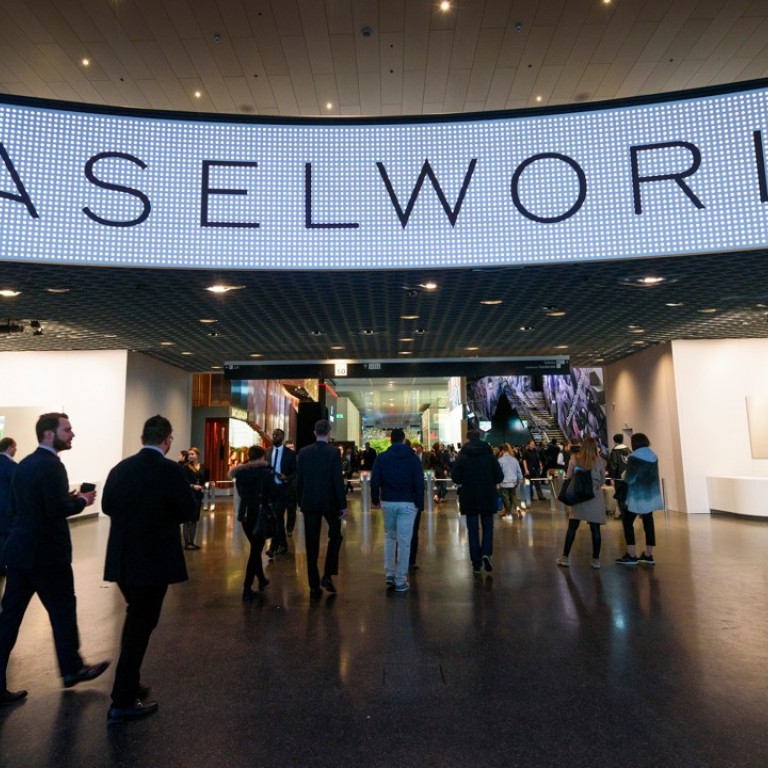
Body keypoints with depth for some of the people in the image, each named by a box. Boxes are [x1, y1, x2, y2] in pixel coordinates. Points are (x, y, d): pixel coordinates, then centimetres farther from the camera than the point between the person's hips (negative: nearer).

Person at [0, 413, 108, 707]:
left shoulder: (24, 464, 10)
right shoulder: (52, 466, -19)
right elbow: (58, 510, -26)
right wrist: (81, 500, -7)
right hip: (46, 552, -8)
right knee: (63, 609, 9)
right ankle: (72, 669, 26)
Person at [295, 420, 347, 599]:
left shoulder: (303, 452, 1)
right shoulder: (333, 452, -10)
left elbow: (299, 480, 4)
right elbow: (338, 480, -12)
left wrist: (300, 502, 14)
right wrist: (343, 505, -5)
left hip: (309, 503, 3)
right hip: (330, 502, -3)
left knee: (312, 545, 8)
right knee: (335, 536, 18)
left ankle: (314, 586, 11)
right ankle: (327, 575, 8)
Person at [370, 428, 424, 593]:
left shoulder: (382, 457, 3)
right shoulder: (412, 457, 0)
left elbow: (374, 481, 0)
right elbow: (419, 483, -3)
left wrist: (375, 499, 12)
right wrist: (420, 504, 3)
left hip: (387, 503, 2)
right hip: (407, 503, -2)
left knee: (390, 537, 20)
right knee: (404, 541, 1)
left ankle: (390, 574, 19)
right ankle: (400, 581, 3)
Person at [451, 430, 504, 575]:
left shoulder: (462, 456, -7)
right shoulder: (489, 455, -5)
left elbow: (455, 477, -9)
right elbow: (500, 476, -6)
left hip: (469, 498, 0)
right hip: (488, 497, 0)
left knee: (473, 530, 8)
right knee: (488, 526, 16)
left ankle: (476, 564, 8)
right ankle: (486, 553, -7)